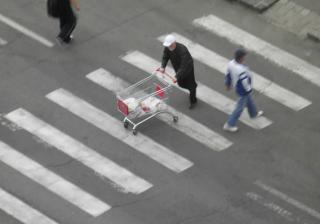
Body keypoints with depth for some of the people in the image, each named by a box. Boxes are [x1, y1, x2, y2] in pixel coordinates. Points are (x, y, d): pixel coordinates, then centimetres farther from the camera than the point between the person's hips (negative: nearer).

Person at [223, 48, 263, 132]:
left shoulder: (231, 63, -17)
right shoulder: (241, 70, -41)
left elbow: (228, 75, -2)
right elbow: (245, 82, -31)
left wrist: (228, 84, 15)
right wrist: (249, 89, -10)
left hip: (236, 86, 8)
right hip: (243, 91, -8)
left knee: (249, 100, 32)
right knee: (240, 107, 10)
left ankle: (254, 114, 57)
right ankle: (229, 125, 20)